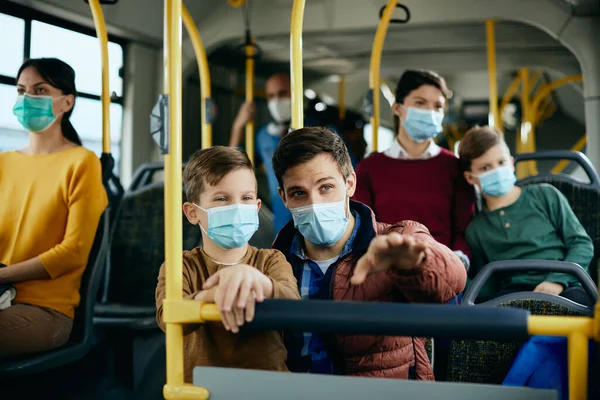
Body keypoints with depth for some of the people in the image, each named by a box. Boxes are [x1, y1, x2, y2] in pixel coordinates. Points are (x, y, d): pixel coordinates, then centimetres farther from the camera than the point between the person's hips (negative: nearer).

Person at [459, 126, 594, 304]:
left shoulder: (545, 195, 16)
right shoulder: (476, 230, 20)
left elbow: (582, 243, 11)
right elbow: (485, 289, 18)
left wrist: (557, 280, -7)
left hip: (564, 287, 0)